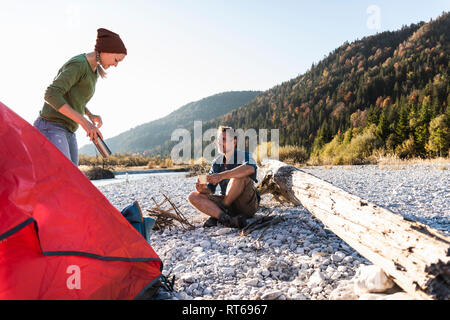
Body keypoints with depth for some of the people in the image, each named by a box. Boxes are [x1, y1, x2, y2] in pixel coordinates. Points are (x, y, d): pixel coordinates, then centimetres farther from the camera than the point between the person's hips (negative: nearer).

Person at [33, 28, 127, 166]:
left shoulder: (93, 70, 15)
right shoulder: (78, 64, -13)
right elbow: (51, 95, -23)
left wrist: (91, 115, 8)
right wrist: (83, 121, -26)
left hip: (68, 133, 9)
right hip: (51, 128, -9)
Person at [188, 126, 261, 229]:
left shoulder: (243, 156, -7)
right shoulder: (216, 162, 10)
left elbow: (250, 168, -33)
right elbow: (210, 190, 8)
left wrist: (222, 176, -37)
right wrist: (203, 189, -16)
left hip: (248, 204, -5)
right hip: (228, 203, 5)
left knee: (240, 176, -31)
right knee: (193, 196, -10)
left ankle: (218, 213, -19)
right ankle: (227, 219, -32)